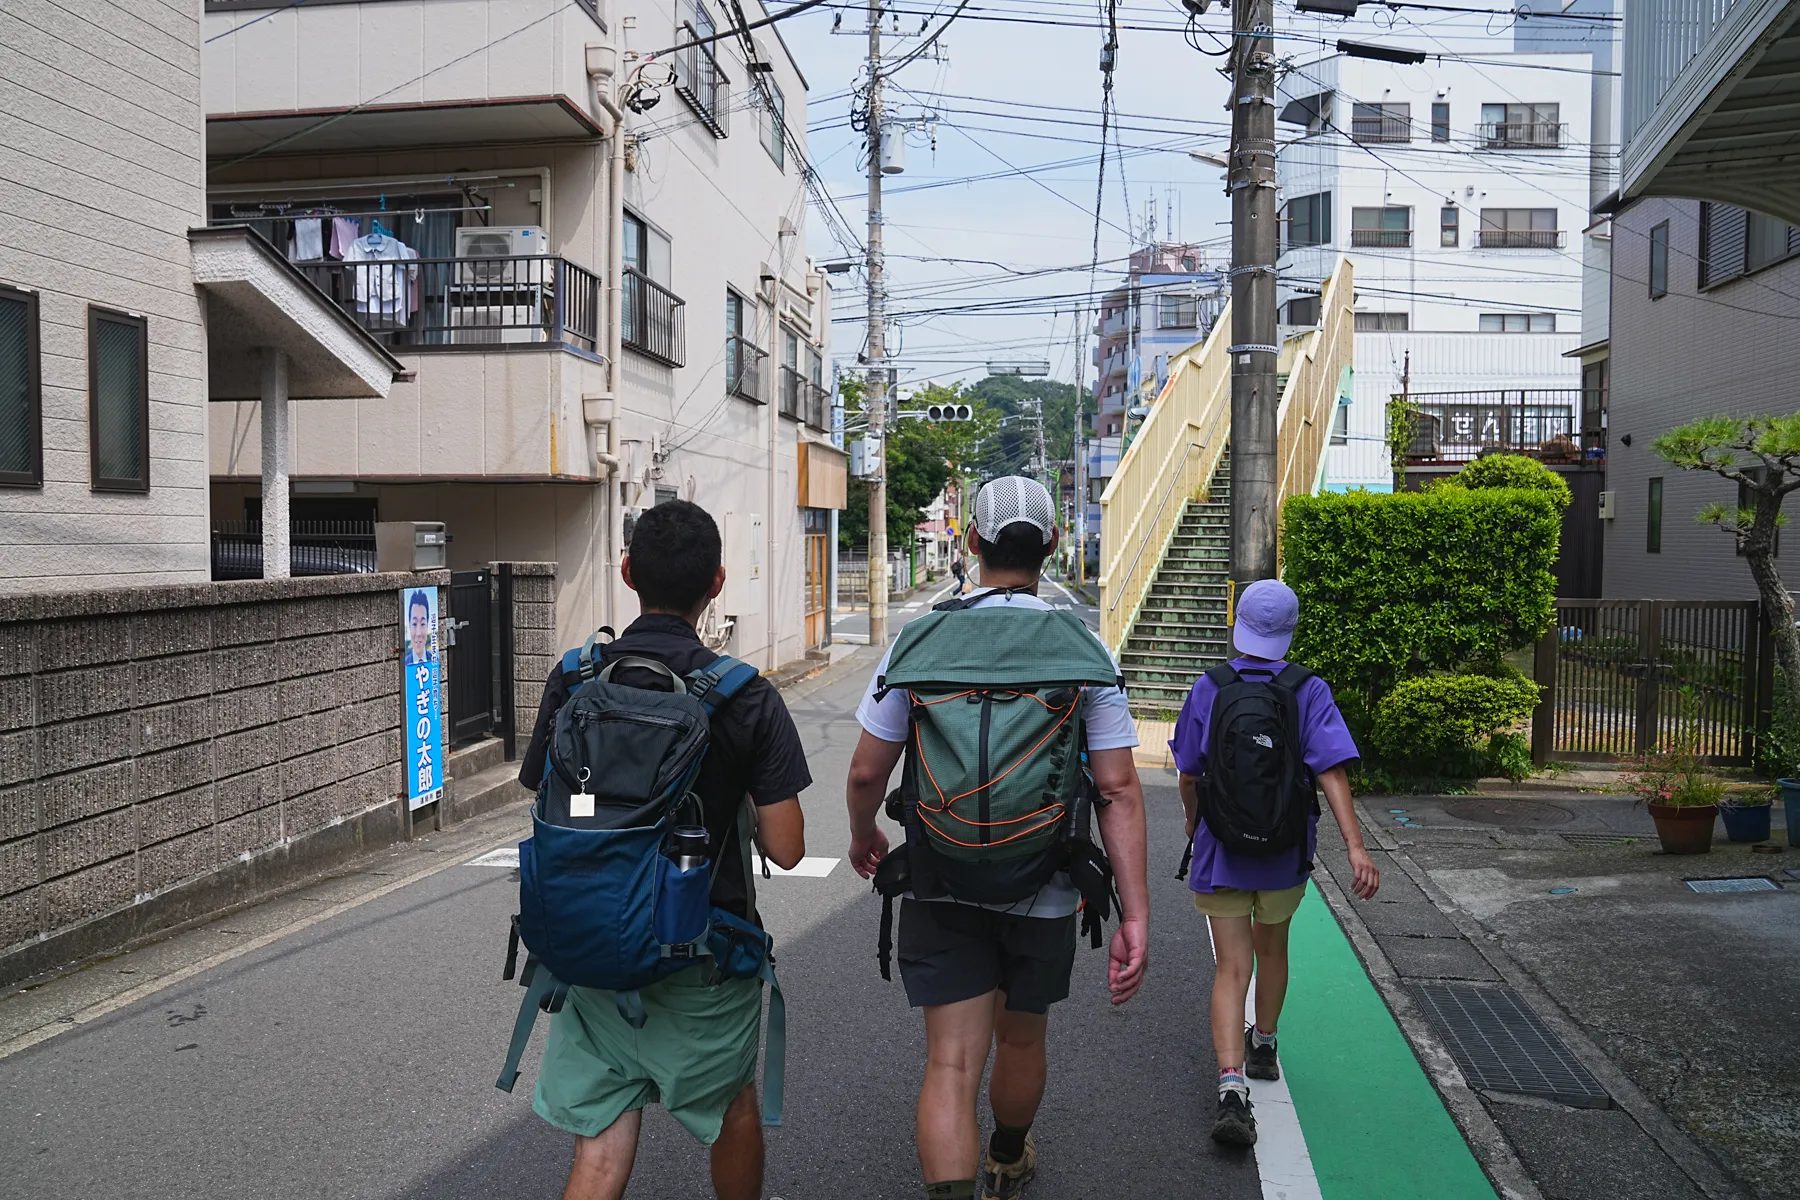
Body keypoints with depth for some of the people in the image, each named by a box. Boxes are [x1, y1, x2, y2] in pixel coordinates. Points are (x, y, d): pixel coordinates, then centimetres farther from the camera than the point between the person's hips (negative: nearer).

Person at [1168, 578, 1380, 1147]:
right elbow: (1331, 772, -19)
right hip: (1286, 851, 1)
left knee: (1232, 967, -1)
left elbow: (1188, 776, 1)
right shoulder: (1309, 692, -8)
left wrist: (1193, 821, 20)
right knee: (1271, 947, 25)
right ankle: (1263, 1046, 45)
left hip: (1220, 847, -1)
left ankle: (1232, 1086, -17)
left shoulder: (1207, 690, -6)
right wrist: (1355, 847, -21)